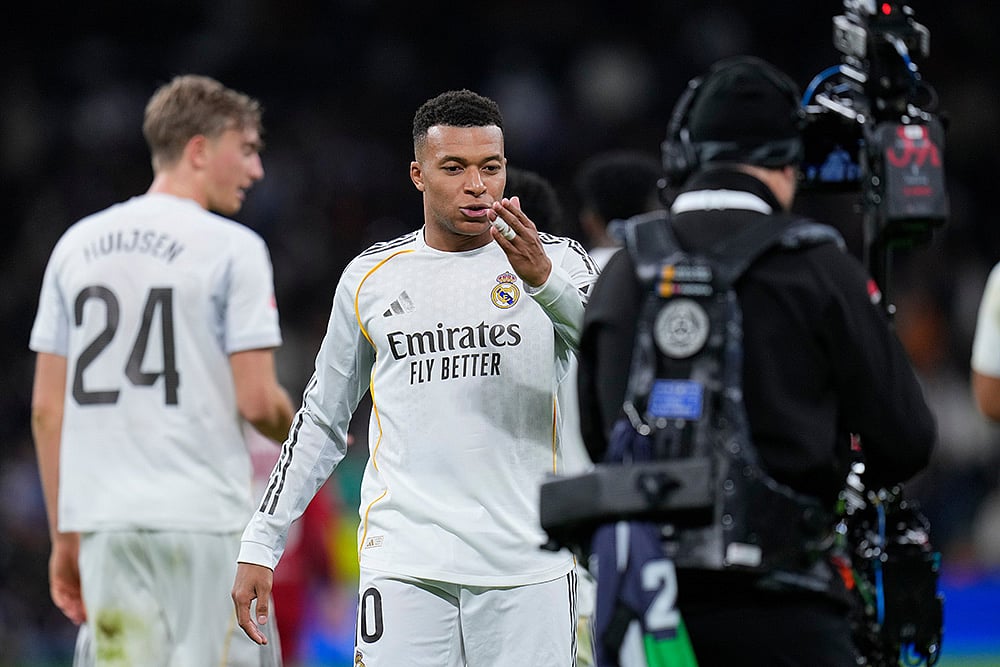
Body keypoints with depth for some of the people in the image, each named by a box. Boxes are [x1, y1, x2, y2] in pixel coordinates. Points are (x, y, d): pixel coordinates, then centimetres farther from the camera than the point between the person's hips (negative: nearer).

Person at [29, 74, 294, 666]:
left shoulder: (77, 244, 12)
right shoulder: (232, 247, -5)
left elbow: (47, 408, 11)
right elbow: (257, 400, -10)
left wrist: (64, 536, 16)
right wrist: (294, 433, 13)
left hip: (104, 522, 5)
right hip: (205, 519, -5)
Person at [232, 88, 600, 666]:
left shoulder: (559, 262, 5)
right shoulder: (372, 277, 10)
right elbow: (322, 421, 18)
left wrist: (544, 280, -28)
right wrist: (261, 544, 15)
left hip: (527, 569, -1)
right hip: (405, 566, 1)